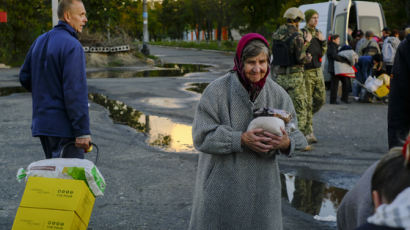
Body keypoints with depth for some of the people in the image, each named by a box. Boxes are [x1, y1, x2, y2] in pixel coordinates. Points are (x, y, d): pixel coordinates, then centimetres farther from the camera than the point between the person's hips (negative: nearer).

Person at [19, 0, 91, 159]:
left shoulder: (39, 41, 11)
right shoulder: (72, 46, -15)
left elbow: (25, 77, 17)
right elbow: (75, 91, -21)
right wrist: (83, 131, -20)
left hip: (41, 123, 9)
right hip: (63, 126, -9)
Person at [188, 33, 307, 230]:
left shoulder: (277, 94, 2)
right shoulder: (217, 91, -10)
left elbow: (294, 132, 3)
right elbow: (202, 136, -13)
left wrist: (286, 143, -22)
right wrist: (241, 140, -24)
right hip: (222, 183, -3)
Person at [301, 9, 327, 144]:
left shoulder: (317, 33, 12)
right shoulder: (302, 33, -9)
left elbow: (322, 53, 15)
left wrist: (323, 41, 0)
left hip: (318, 71, 7)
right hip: (306, 71, -7)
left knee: (321, 99, 7)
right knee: (307, 102, -4)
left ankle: (306, 116, 31)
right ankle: (309, 133, -1)